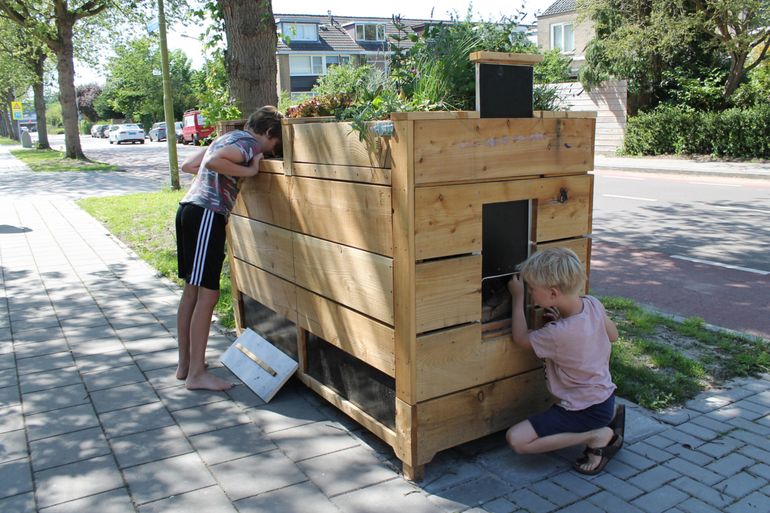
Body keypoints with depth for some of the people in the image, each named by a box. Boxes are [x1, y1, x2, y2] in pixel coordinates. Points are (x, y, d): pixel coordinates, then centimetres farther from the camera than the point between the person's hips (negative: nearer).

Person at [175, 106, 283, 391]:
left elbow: (187, 165, 27)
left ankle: (185, 364, 22)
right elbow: (213, 162, -23)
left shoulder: (228, 137, 23)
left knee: (191, 290, 14)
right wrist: (249, 170, -12)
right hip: (207, 215, -10)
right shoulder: (251, 143, -5)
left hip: (189, 210, 10)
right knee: (207, 293, -6)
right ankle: (196, 373, 0)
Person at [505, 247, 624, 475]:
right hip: (605, 395, 9)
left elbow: (521, 338, -11)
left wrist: (518, 297, -5)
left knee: (516, 439, -13)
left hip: (585, 410, -8)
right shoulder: (593, 304, -11)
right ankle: (610, 417, 16)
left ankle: (597, 436, -9)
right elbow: (613, 336, 10)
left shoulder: (558, 334, -31)